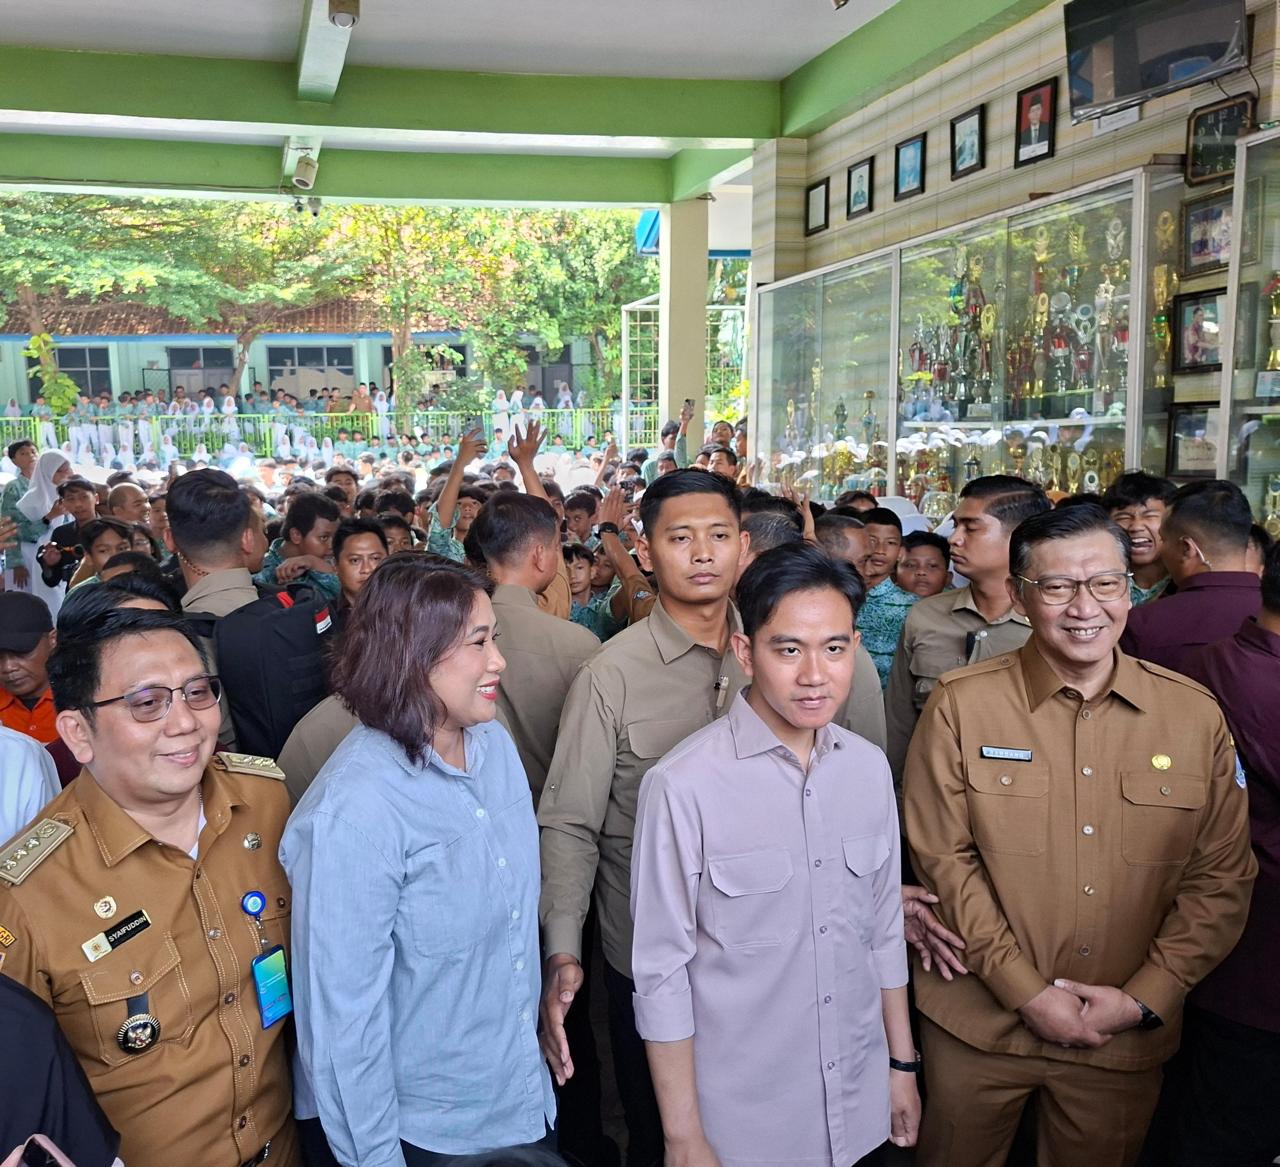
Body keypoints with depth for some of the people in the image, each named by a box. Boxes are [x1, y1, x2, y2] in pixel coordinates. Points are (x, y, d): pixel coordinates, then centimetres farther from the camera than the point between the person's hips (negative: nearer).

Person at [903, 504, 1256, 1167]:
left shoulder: (1195, 714, -3)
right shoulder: (960, 705, -8)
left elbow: (1221, 877, 0)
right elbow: (943, 859, -8)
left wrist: (1145, 997, -8)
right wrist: (1026, 991, -12)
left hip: (1127, 1039, 2)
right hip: (981, 1025, -1)